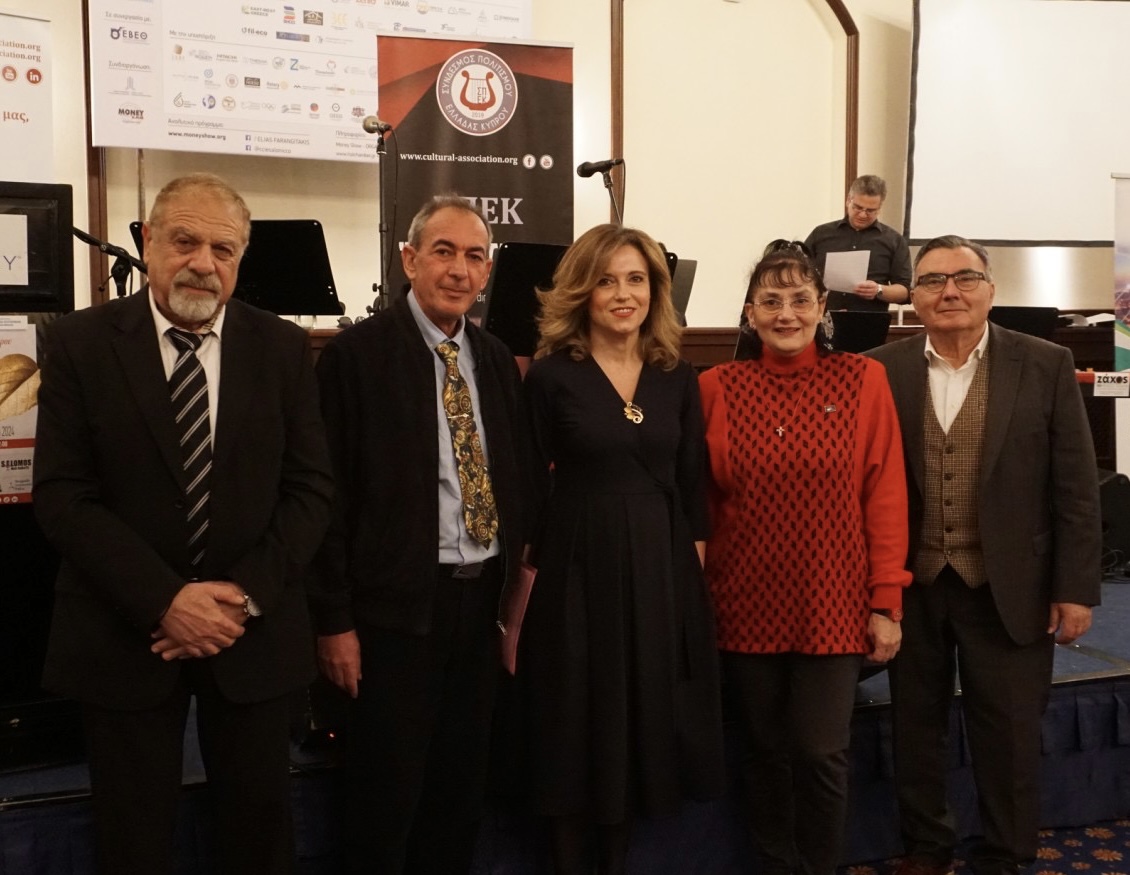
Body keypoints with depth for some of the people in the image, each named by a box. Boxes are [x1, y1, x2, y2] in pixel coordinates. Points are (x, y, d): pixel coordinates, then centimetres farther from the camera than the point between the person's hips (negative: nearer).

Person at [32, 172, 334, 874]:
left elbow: (310, 490, -1)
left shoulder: (283, 348, 0)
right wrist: (165, 601, -17)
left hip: (254, 632, 1)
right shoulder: (81, 343, -4)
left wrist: (246, 594, -13)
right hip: (127, 633, -1)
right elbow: (63, 496, -9)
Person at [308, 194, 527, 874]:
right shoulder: (357, 354, -9)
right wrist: (335, 620, -11)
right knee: (388, 792, 6)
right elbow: (330, 493, -10)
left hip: (483, 599, 6)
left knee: (463, 786, 17)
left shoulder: (497, 359, 9)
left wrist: (516, 583, 8)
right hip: (397, 605, -5)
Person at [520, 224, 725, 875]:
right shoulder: (551, 376, -6)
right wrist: (529, 573, -7)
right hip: (578, 565, -4)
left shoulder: (678, 378, 5)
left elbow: (693, 484, 8)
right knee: (579, 724, 8)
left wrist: (695, 562, 4)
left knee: (646, 720, 13)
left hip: (662, 565, 4)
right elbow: (530, 489, -5)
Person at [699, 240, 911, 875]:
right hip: (747, 604, 2)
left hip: (834, 604, -1)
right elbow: (700, 502, 4)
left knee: (821, 753, 2)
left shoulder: (863, 381, -2)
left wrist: (887, 603, -6)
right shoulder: (718, 388, 0)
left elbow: (886, 496, -3)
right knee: (765, 751, 12)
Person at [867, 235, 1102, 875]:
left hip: (1009, 588, -1)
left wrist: (1076, 588, -5)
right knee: (917, 727, 15)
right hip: (912, 586, 1)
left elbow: (1076, 487, -2)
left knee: (1011, 736, 10)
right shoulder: (881, 370, -1)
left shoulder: (1046, 365, -3)